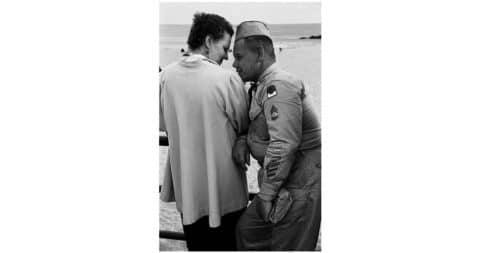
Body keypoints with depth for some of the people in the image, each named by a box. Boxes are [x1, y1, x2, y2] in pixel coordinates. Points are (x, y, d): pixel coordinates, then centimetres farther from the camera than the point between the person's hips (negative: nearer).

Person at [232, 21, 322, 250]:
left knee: (287, 247, -1)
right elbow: (258, 131, 23)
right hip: (281, 182, 10)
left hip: (300, 186, -10)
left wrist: (266, 194, -20)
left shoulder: (279, 85, -19)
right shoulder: (260, 87, 14)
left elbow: (284, 145, -26)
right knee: (248, 229, 17)